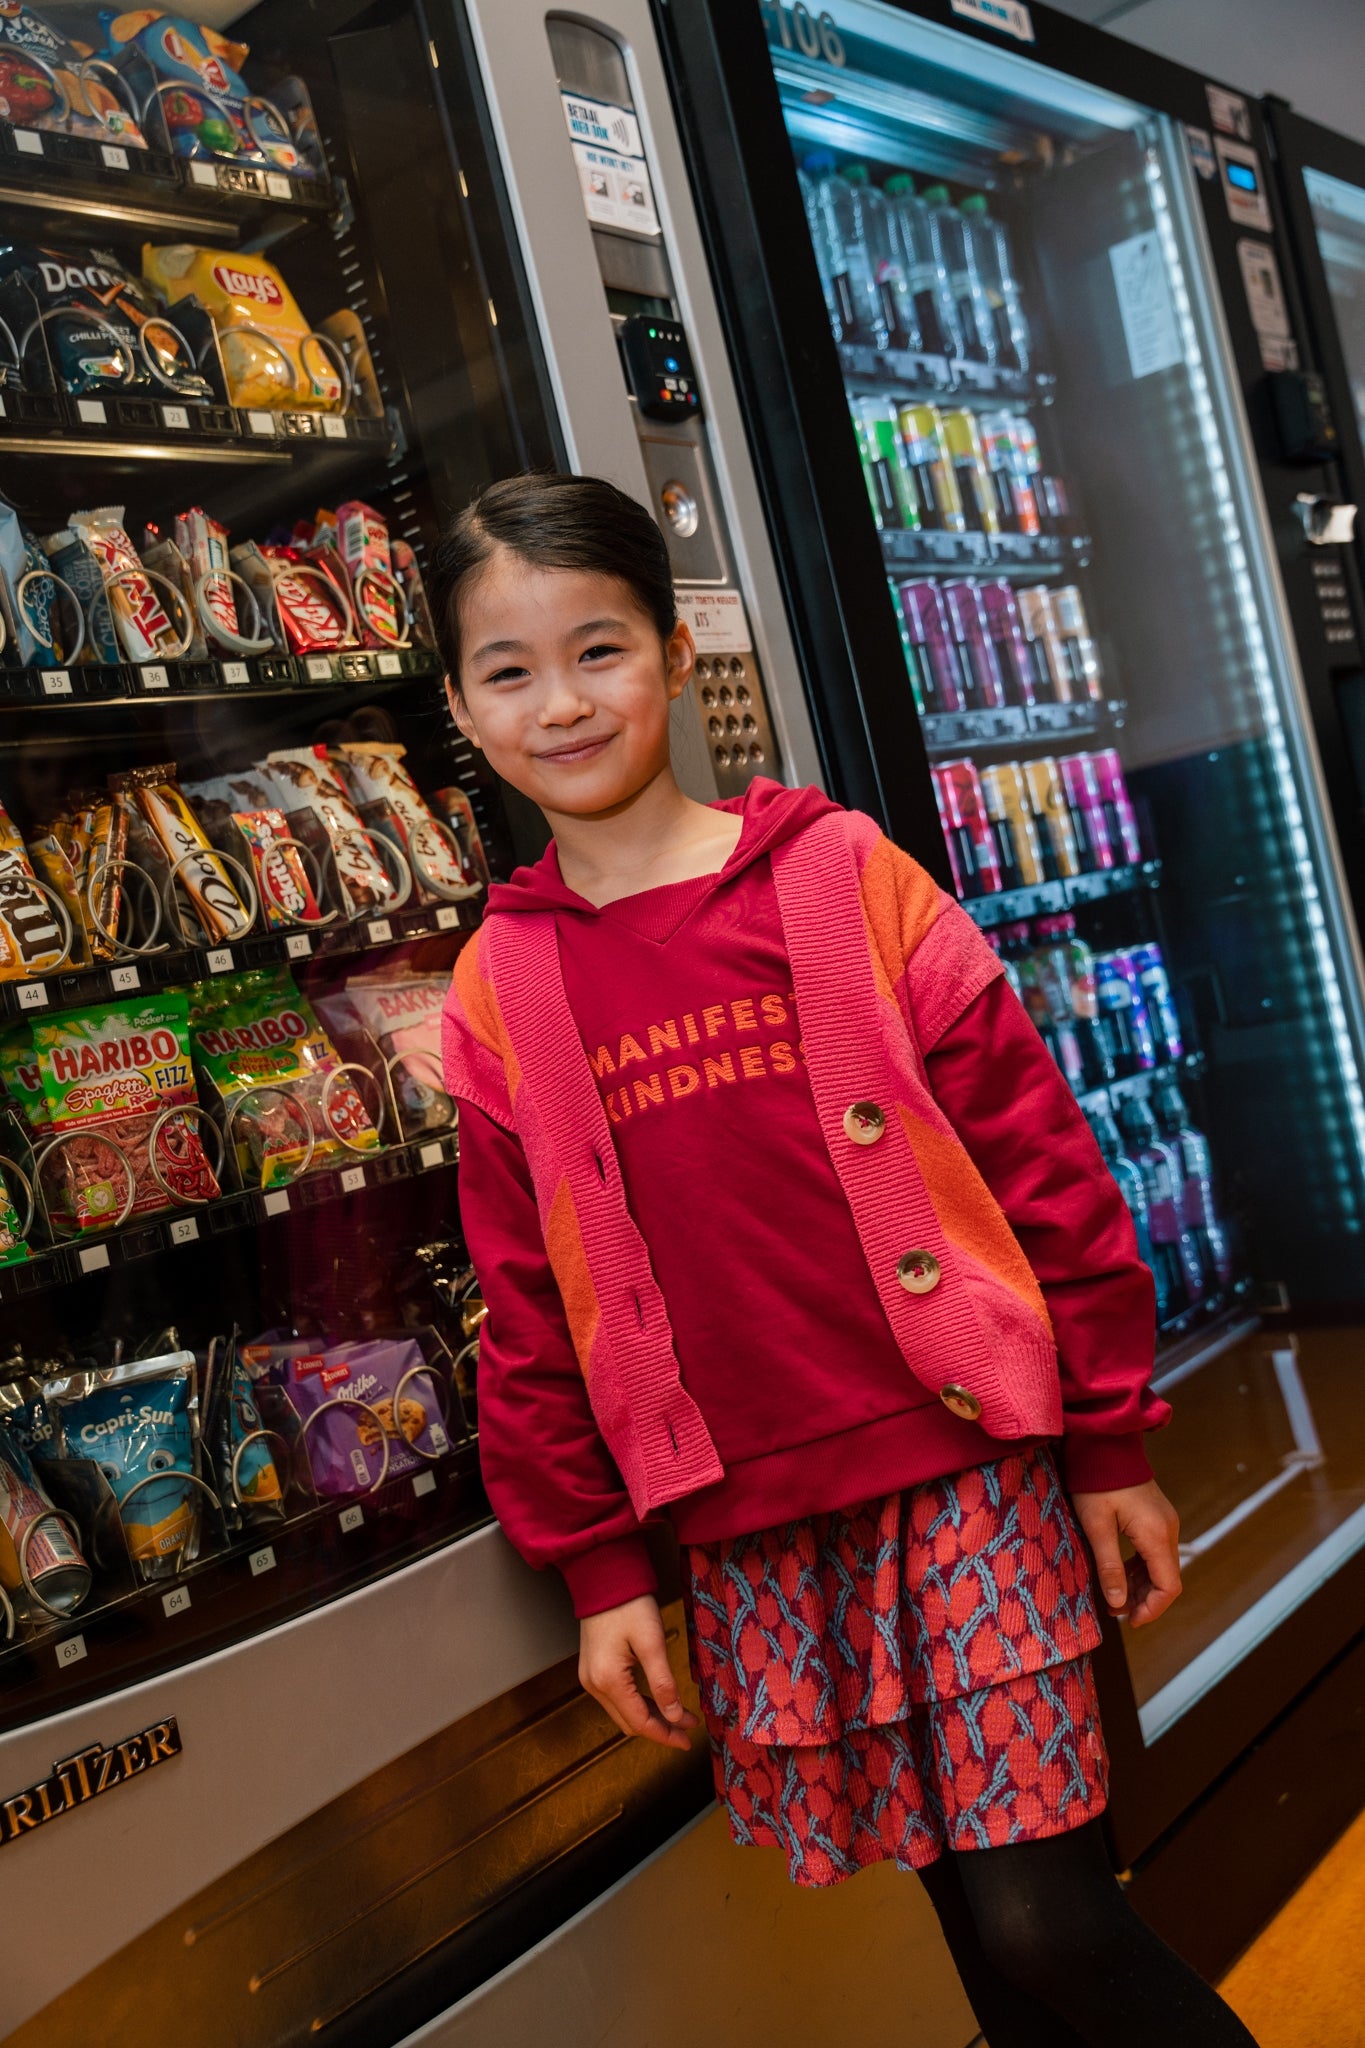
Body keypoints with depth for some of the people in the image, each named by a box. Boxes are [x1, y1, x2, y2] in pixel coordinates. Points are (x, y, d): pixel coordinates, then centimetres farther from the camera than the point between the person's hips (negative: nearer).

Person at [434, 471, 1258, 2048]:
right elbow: (530, 1310, 7)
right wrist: (600, 1567, 6)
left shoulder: (841, 876, -3)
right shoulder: (497, 994, 3)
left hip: (961, 1464, -2)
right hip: (746, 1533, 2)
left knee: (1044, 1921, -3)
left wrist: (1111, 1441, -1)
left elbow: (1038, 1157, -2)